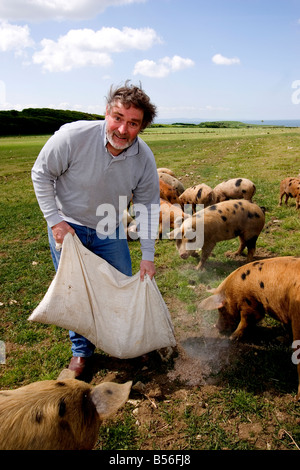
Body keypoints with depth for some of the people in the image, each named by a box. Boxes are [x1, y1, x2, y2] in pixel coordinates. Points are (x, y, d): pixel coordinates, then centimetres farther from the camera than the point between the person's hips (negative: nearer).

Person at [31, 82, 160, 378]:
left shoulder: (144, 158, -17)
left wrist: (148, 256, -7)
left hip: (110, 230, 3)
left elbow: (148, 205, -7)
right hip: (67, 226, -2)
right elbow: (41, 175, -13)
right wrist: (55, 221, -17)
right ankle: (81, 350, 29)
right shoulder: (72, 136, -28)